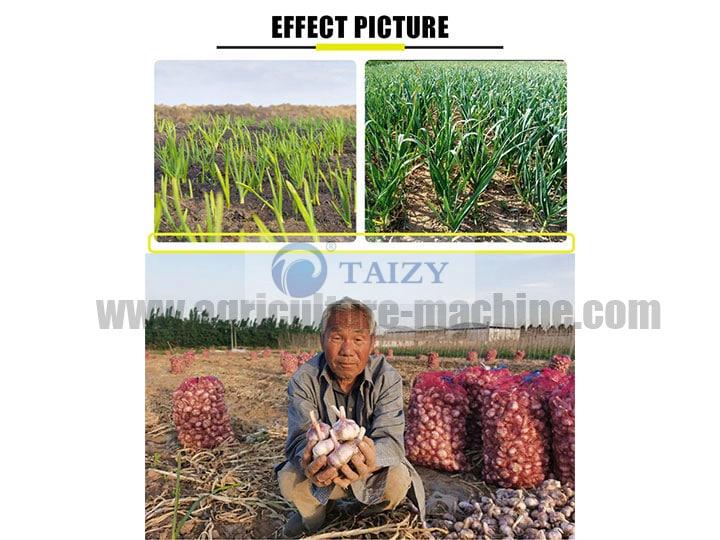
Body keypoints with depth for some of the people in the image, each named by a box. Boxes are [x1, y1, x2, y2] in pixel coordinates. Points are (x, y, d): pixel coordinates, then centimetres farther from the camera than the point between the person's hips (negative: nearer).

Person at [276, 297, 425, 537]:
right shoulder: (304, 380, -18)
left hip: (372, 472, 0)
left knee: (397, 481, -30)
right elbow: (300, 437, -26)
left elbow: (390, 438, -28)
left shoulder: (387, 378, -19)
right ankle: (312, 517, 9)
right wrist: (309, 462, -53)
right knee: (289, 479, -28)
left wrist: (372, 459, -55)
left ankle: (363, 512, 7)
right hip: (323, 470, 0)